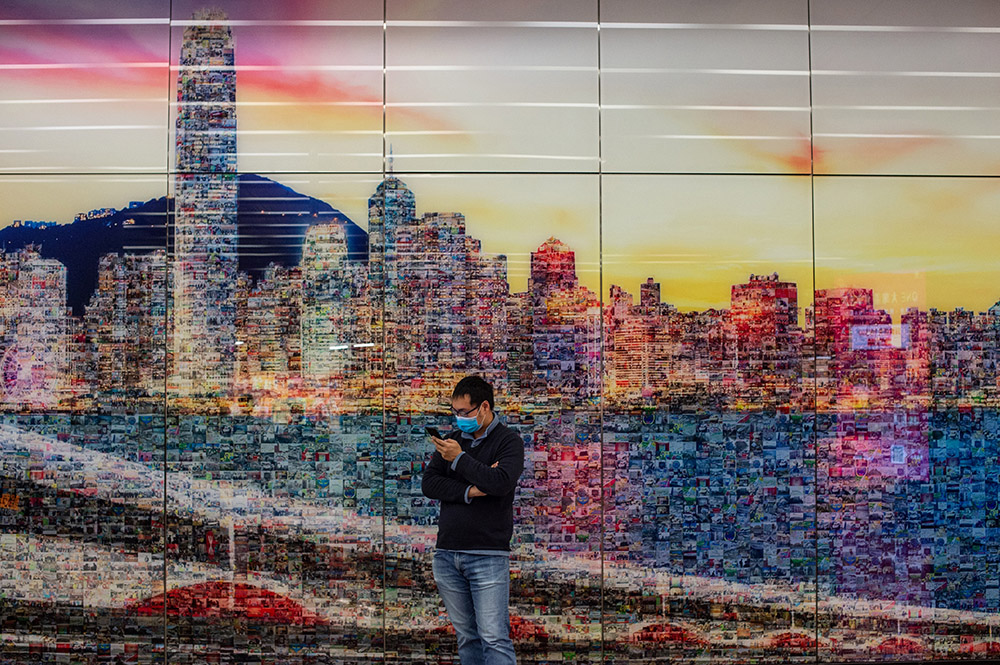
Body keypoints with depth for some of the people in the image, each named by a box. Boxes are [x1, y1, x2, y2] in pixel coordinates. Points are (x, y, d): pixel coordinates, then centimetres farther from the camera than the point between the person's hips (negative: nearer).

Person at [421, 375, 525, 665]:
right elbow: (428, 484, 3)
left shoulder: (508, 441, -1)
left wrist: (460, 458, -12)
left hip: (488, 556, -5)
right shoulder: (450, 441, 13)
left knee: (494, 638, -9)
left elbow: (502, 482, -19)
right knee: (466, 637, 10)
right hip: (446, 554, 5)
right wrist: (469, 491, -11)